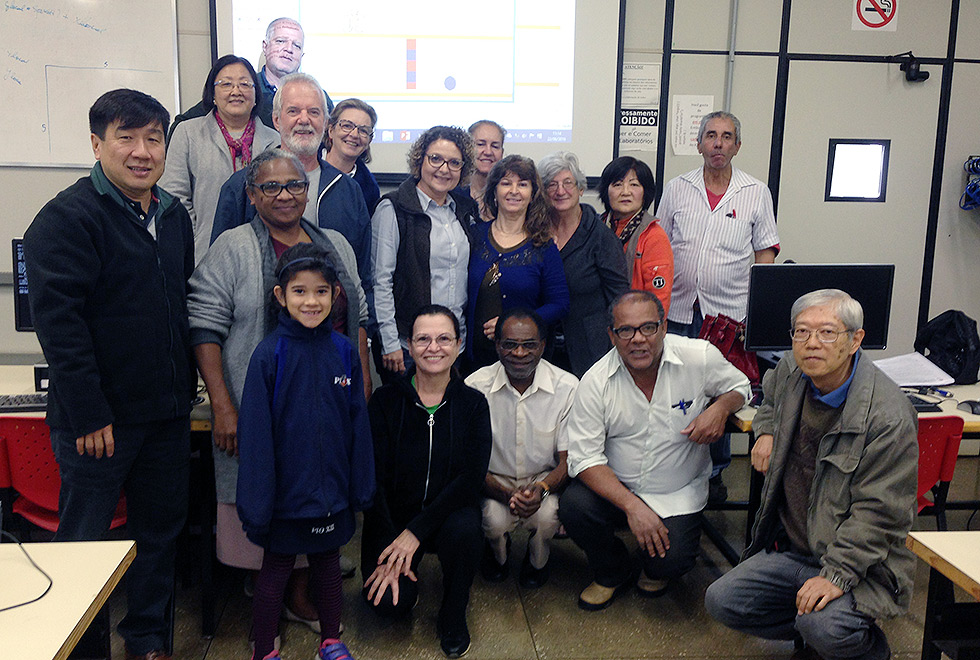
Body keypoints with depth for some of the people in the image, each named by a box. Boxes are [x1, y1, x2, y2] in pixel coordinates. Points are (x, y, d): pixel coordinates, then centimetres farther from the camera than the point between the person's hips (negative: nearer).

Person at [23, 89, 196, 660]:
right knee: (85, 539, 6)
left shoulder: (175, 215, 11)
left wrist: (187, 391, 15)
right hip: (100, 416, -6)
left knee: (163, 528, 15)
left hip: (167, 412, 7)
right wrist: (88, 413, -20)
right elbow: (58, 319, -17)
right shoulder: (68, 216, -11)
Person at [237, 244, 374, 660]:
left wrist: (362, 487, 5)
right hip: (284, 493, -3)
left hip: (331, 492, 3)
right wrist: (255, 503, -11)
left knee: (328, 565, 19)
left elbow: (358, 426, 3)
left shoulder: (344, 351, -4)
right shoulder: (269, 355, -14)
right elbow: (255, 434, -11)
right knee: (274, 571, 13)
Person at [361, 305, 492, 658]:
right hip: (392, 517, 0)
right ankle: (405, 576, 16)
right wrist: (389, 552, -18)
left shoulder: (472, 404, -4)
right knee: (390, 600, -23)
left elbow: (471, 478, -12)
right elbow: (373, 477, -9)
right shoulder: (386, 400, -6)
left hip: (449, 512, 1)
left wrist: (416, 531, -21)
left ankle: (453, 616, -3)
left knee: (464, 529, -33)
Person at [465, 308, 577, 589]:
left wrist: (541, 488, -31)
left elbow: (569, 460, -9)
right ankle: (497, 551, 12)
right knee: (495, 519, -30)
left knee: (546, 515, -31)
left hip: (545, 478, 0)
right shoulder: (476, 385, -13)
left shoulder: (567, 387, -13)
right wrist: (505, 494, -28)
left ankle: (538, 560, 9)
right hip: (494, 481, 0)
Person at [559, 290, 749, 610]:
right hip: (615, 487, 1)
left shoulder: (700, 357, -11)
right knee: (574, 506, -26)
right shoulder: (596, 381, -13)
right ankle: (612, 573, 7)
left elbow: (739, 385, 9)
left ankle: (654, 567, 19)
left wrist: (720, 407, -16)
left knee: (672, 560, -23)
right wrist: (632, 506, -26)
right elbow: (584, 457, -15)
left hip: (678, 493, 0)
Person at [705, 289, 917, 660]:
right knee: (721, 601, -4)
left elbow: (878, 513, -21)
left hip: (861, 561, -6)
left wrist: (836, 576, -26)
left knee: (825, 630, -30)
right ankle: (832, 627, 13)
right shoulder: (789, 373, 0)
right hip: (791, 549, 7)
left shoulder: (889, 416, -22)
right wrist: (766, 431, 7)